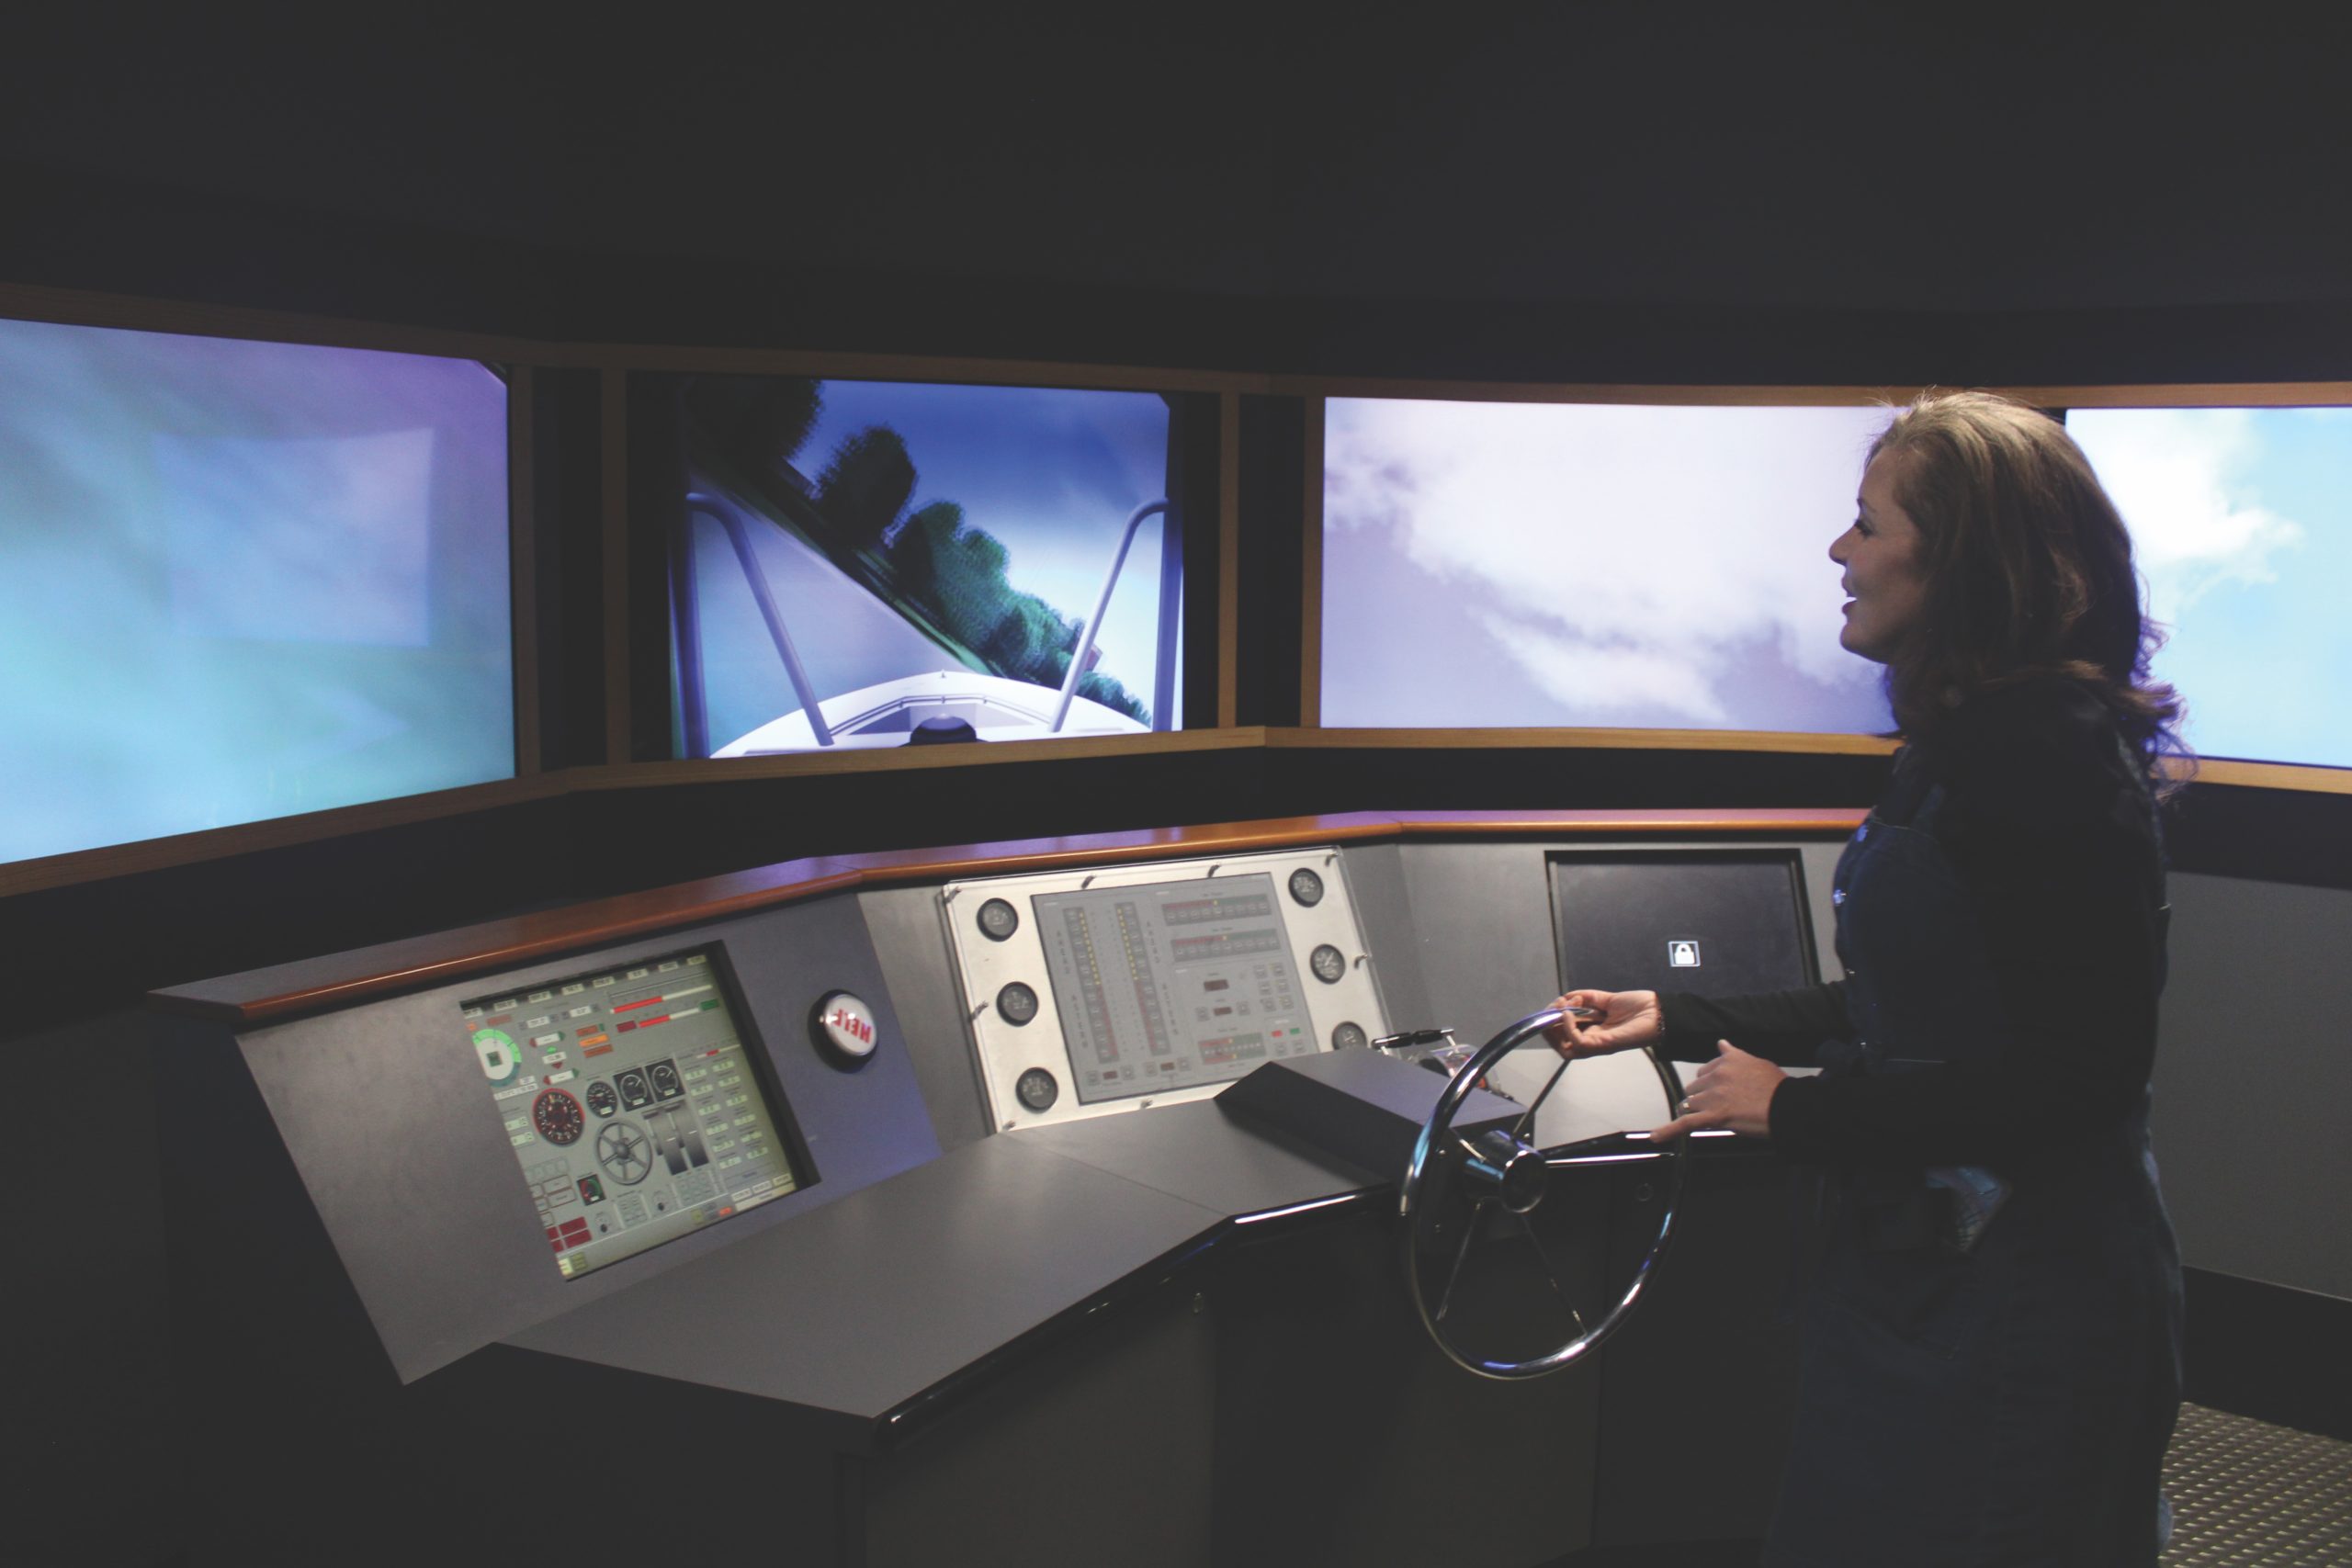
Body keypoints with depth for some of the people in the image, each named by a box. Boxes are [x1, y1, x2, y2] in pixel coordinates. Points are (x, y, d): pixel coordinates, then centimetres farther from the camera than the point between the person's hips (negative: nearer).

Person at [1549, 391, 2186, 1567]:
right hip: (1914, 1273, 9)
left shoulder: (2054, 753, -20)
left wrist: (1795, 1110, -18)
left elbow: (2075, 1071, -24)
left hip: (2017, 1306, -9)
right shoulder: (1957, 746, 10)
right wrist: (1675, 1020, 13)